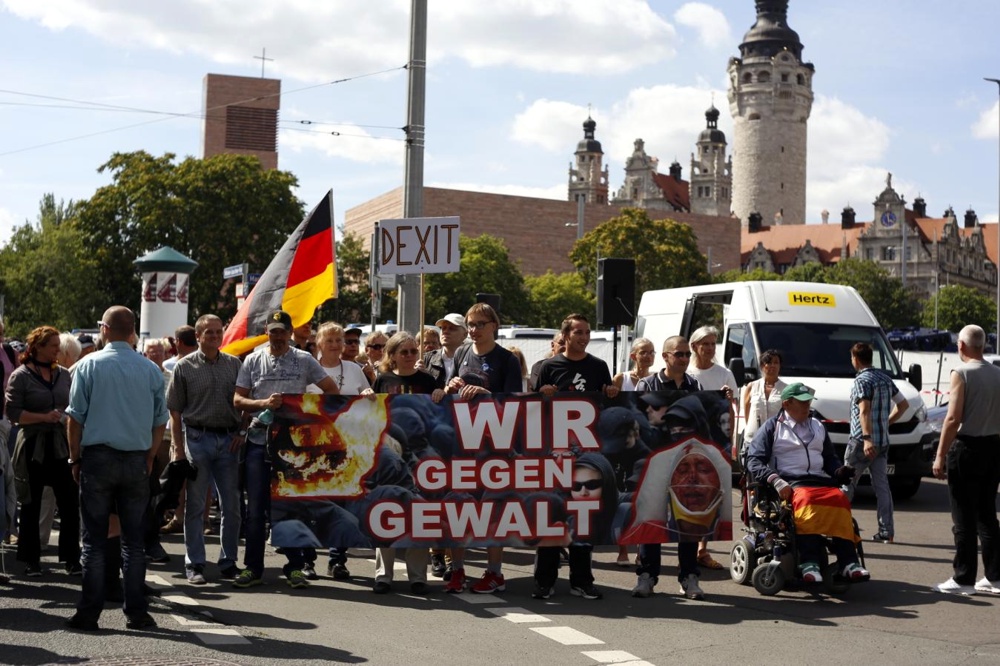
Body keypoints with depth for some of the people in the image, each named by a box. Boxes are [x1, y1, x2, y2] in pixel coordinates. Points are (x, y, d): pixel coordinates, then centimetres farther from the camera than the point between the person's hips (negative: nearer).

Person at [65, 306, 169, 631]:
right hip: (137, 460, 2)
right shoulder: (151, 370, 4)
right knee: (133, 540, 8)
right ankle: (136, 613, 8)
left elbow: (75, 417, -4)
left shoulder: (89, 365, -4)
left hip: (98, 457, -2)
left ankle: (89, 613, 4)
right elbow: (160, 421, 7)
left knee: (94, 540, 3)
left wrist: (75, 458, 5)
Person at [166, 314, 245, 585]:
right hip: (197, 438, -3)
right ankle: (194, 565, 10)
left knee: (231, 504, 5)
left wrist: (242, 432, 1)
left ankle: (228, 562, 16)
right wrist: (178, 448, -5)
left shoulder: (234, 364, 8)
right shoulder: (184, 367, 0)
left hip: (229, 439, 3)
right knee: (195, 505, 3)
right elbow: (175, 412, 0)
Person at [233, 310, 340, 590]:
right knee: (256, 508, 4)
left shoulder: (304, 360, 4)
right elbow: (238, 400, 3)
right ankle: (253, 567, 13)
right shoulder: (252, 361, 7)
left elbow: (333, 391, 5)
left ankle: (295, 567, 12)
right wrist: (264, 403, -14)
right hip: (259, 441, 1)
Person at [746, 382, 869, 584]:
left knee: (840, 499, -30)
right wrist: (776, 480, -12)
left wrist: (840, 471, 6)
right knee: (806, 499, -38)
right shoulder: (772, 427, 15)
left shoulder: (818, 427, 29)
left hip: (821, 481, 4)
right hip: (790, 483, -4)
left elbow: (830, 459, 31)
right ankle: (808, 562, -45)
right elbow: (754, 461, 5)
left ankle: (848, 562, -38)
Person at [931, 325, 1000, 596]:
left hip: (967, 447, -6)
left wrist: (940, 455, -14)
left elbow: (953, 418, -18)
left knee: (964, 518, -1)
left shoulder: (962, 373, -12)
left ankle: (963, 579, 1)